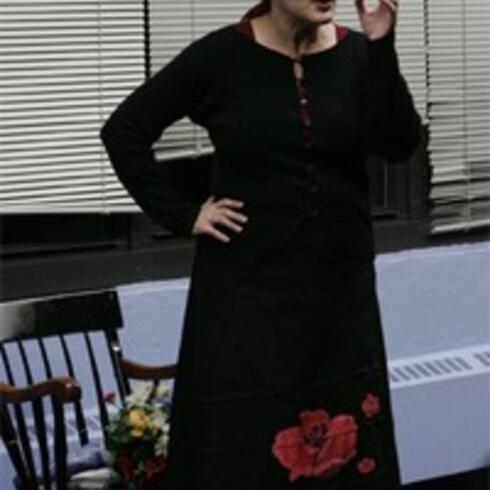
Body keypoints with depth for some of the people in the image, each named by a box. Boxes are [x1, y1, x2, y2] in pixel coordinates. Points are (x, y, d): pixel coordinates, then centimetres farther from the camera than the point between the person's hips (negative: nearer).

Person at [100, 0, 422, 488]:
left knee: (346, 443, 9)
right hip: (247, 283, -3)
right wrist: (182, 216, -8)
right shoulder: (222, 55, -7)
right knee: (241, 438, 0)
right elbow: (122, 131, -4)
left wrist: (382, 46, -18)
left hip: (339, 281, 3)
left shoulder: (356, 53, 1)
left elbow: (399, 145, -11)